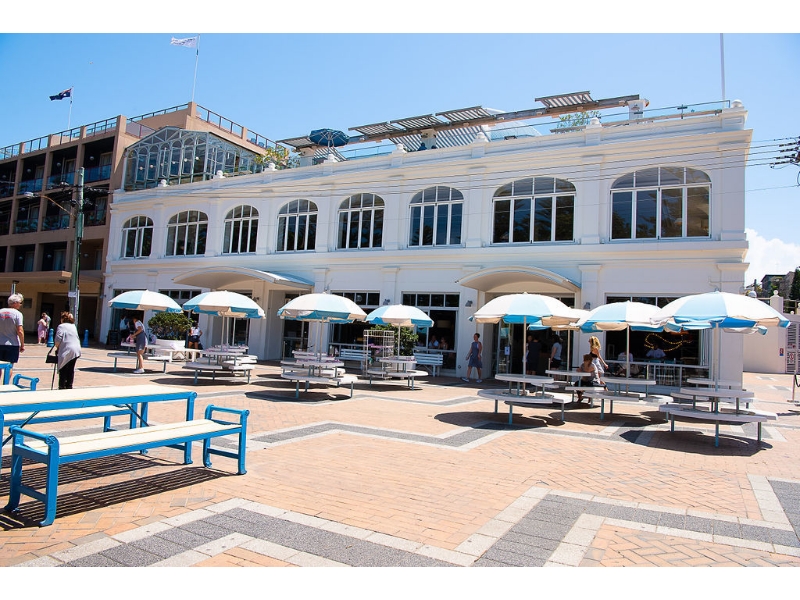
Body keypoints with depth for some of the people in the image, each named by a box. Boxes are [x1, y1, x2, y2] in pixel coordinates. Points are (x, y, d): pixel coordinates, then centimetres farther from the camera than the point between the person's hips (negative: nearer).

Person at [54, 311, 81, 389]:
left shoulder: (61, 326, -1)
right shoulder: (74, 326, 18)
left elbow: (58, 339, -11)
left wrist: (57, 347, 4)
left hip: (67, 351, -6)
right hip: (76, 350, 6)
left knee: (63, 369, 1)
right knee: (71, 369, 11)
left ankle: (62, 386, 1)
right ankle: (69, 386, 14)